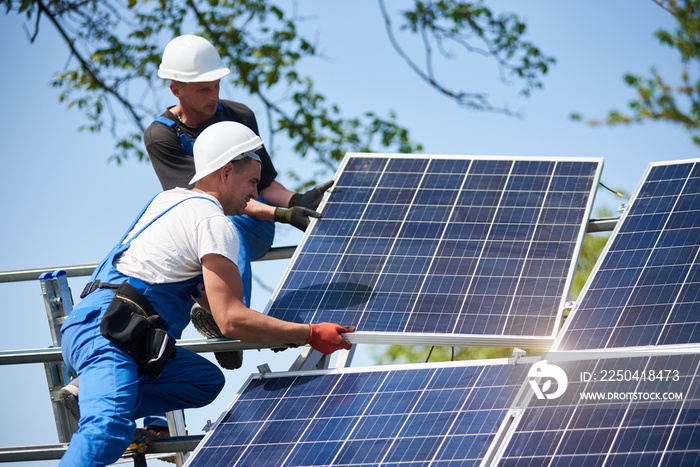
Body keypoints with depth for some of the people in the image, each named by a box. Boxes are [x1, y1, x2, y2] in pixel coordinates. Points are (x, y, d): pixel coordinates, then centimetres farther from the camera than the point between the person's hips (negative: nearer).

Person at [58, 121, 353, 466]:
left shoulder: (170, 200, 23)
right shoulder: (214, 223, -7)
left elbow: (201, 291, 33)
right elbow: (230, 320, -15)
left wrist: (269, 332, 24)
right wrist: (310, 335, -9)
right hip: (106, 332, -10)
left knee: (208, 380, 17)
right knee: (109, 430, -31)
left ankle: (95, 400, 5)